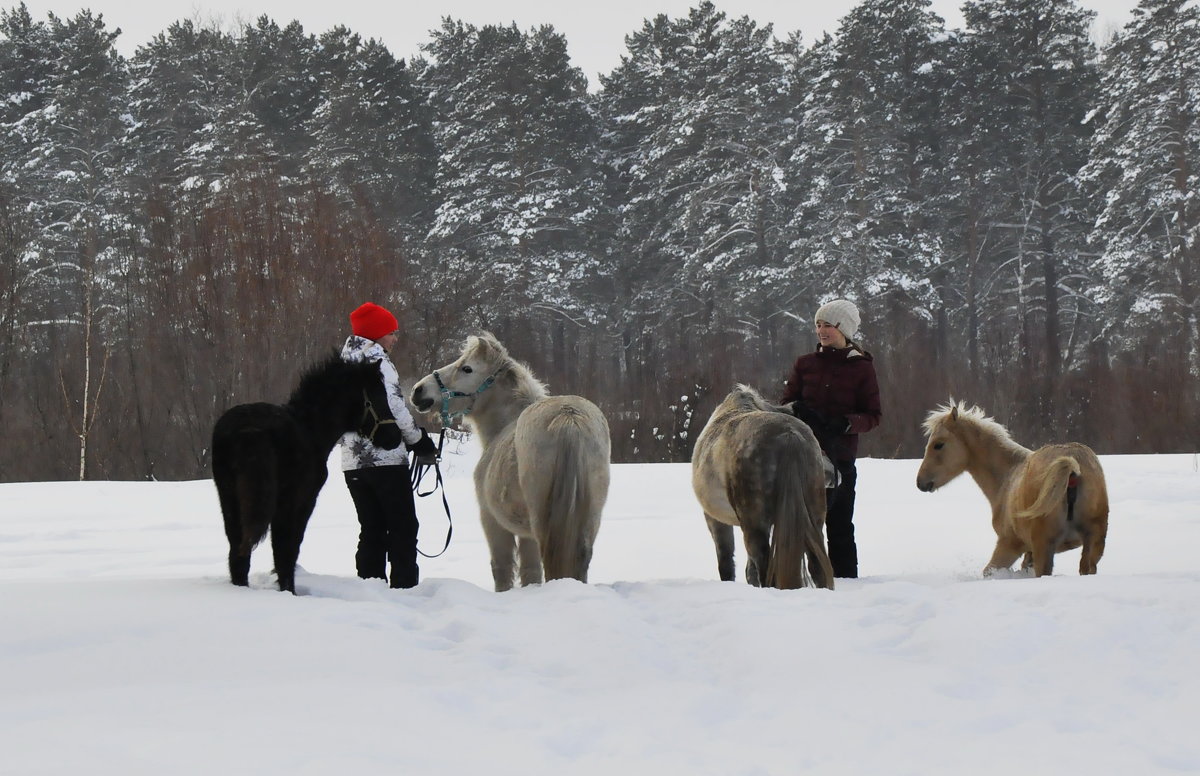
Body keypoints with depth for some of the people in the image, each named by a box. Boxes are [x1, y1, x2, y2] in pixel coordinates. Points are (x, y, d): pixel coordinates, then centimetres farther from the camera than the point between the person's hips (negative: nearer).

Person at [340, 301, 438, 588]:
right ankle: (404, 586, -6)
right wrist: (420, 440, -3)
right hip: (385, 459, -8)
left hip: (352, 462, 8)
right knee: (403, 527, -2)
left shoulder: (345, 363, 16)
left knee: (371, 530, 10)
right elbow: (395, 407, -15)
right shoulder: (377, 361, -9)